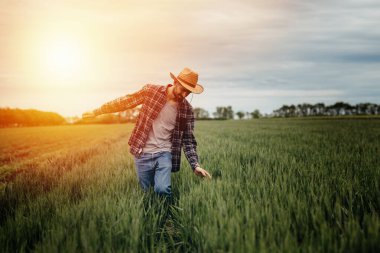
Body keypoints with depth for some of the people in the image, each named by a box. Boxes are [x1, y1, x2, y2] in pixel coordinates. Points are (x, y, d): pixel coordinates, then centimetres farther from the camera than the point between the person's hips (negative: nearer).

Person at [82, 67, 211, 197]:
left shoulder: (187, 110, -4)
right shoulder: (151, 91, -7)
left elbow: (188, 139, 1)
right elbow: (124, 102, 3)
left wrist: (195, 165, -10)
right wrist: (97, 111, 8)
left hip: (164, 154, 0)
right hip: (143, 154, 1)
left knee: (162, 190, -21)